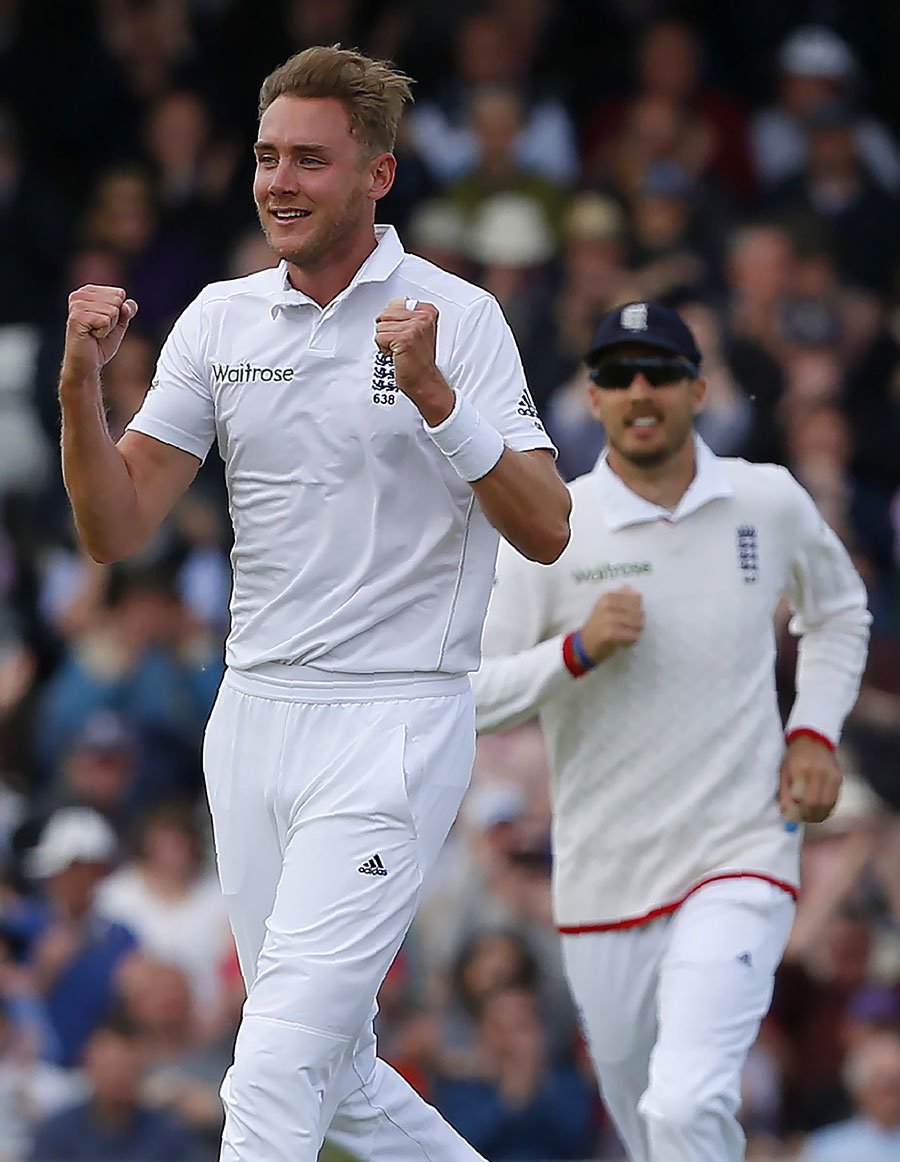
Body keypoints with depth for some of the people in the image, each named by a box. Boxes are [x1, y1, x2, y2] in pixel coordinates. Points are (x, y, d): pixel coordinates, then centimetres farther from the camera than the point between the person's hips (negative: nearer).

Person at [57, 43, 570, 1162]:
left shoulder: (455, 316, -6)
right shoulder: (220, 318, 7)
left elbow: (546, 532, -12)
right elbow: (116, 530, 3)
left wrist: (432, 395, -24)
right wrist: (80, 385, -13)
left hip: (393, 723, -6)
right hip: (253, 721, 6)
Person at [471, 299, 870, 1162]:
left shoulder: (769, 502, 1)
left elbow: (838, 612, 21)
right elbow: (465, 697, -6)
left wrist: (815, 731, 6)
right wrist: (578, 649, -21)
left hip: (740, 862, -1)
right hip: (603, 881, 1)